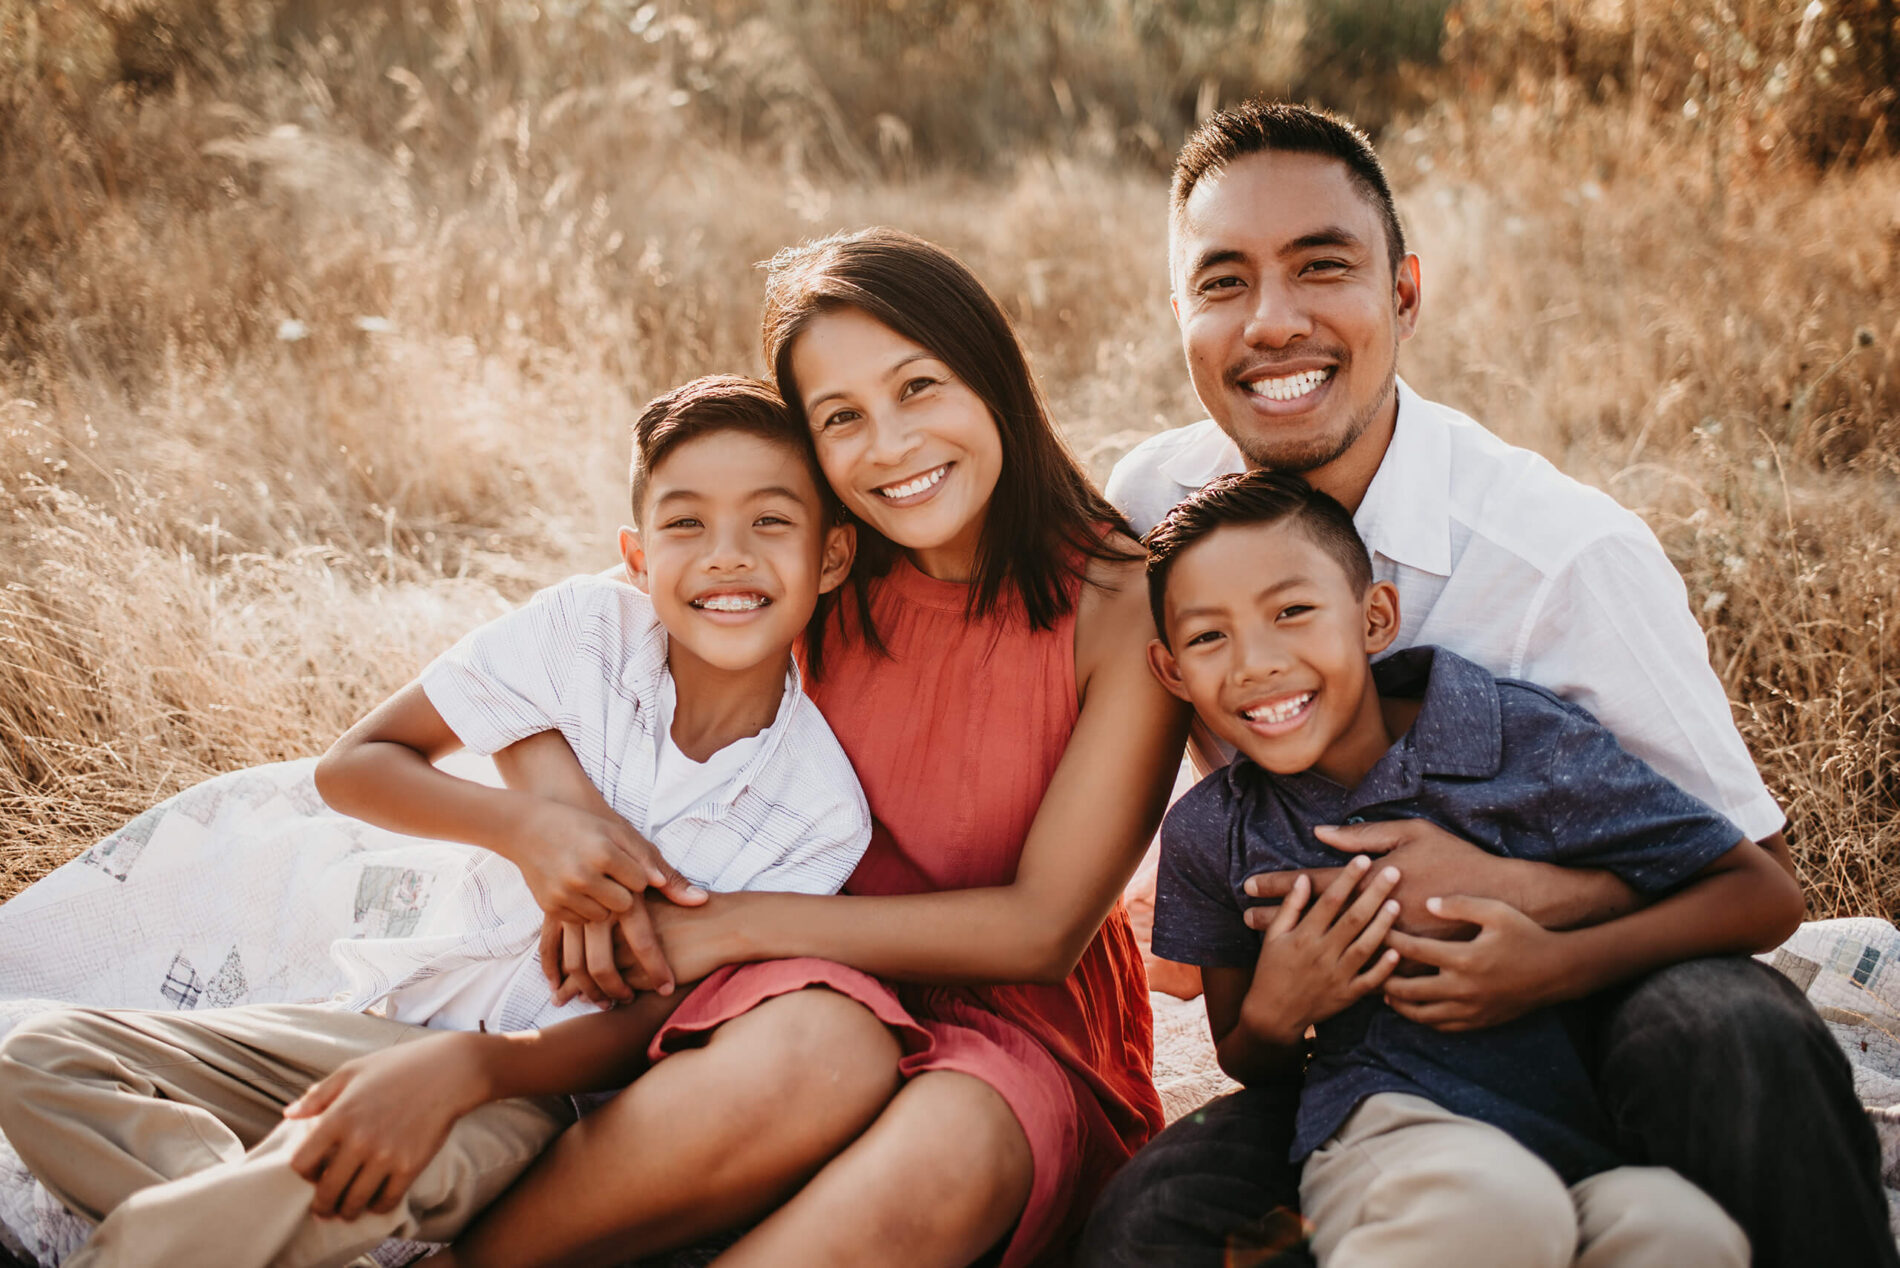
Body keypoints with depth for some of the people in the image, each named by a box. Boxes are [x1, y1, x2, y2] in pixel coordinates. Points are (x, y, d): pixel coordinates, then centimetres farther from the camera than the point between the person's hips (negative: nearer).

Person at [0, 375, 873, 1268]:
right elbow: (351, 766, -4)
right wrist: (535, 824, -21)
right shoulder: (587, 627, -10)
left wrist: (464, 1066, -31)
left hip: (543, 1082, -4)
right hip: (408, 1013, 4)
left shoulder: (822, 813, -13)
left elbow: (656, 1027, -13)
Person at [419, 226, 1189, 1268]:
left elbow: (1042, 929, -13)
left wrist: (728, 927, -15)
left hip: (1023, 1018, -1)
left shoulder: (1125, 605, -12)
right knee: (815, 1060, -36)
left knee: (947, 1157, -36)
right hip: (821, 985, 1)